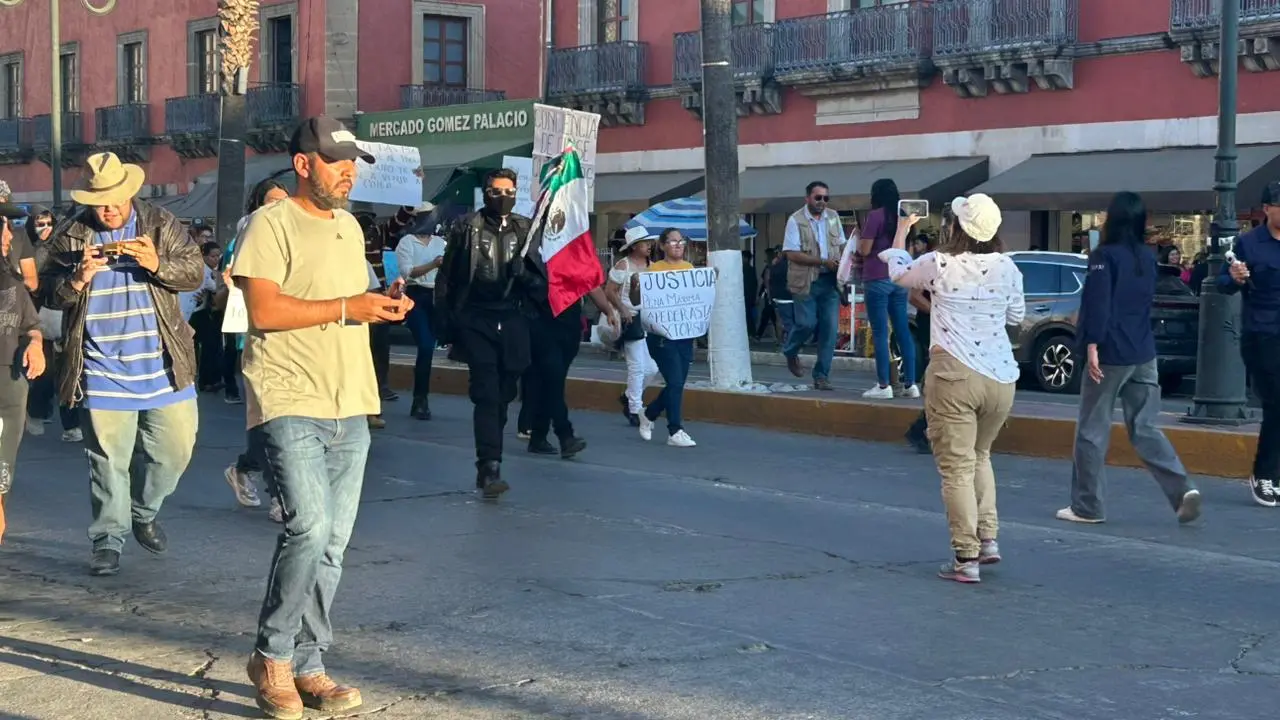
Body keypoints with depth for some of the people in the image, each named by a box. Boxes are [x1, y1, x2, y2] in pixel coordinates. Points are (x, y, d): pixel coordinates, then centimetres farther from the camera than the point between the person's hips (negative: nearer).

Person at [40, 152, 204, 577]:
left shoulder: (161, 225, 2)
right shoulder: (71, 237, 2)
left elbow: (195, 273, -2)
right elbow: (48, 294, 2)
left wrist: (157, 265, -20)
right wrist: (78, 279, -18)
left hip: (163, 367, 1)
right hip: (103, 373, -1)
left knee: (175, 449, 7)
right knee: (108, 462, 3)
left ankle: (144, 513, 33)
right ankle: (108, 541, 15)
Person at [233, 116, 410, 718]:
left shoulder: (350, 226, 20)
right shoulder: (271, 224, -5)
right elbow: (263, 310, -15)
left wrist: (383, 305, 6)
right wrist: (345, 307, -16)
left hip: (350, 407, 8)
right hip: (290, 403, -7)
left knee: (332, 544, 7)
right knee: (309, 528, -18)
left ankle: (306, 667, 16)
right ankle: (272, 655, 1)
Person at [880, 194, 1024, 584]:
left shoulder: (939, 264, -5)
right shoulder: (1006, 267, 2)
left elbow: (899, 272, 16)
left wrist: (901, 231, 33)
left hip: (954, 374, -4)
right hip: (1001, 376, 5)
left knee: (957, 468, -1)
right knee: (979, 456, 25)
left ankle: (966, 560, -3)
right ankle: (988, 539, 19)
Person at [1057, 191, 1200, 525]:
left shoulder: (1105, 256, -9)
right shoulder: (1148, 257, 11)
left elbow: (1098, 303, -18)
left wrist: (1092, 345, -20)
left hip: (1111, 355, -6)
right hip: (1144, 355, 6)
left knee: (1092, 431, 3)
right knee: (1145, 429, 9)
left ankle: (1086, 506, 8)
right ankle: (1182, 489, -7)